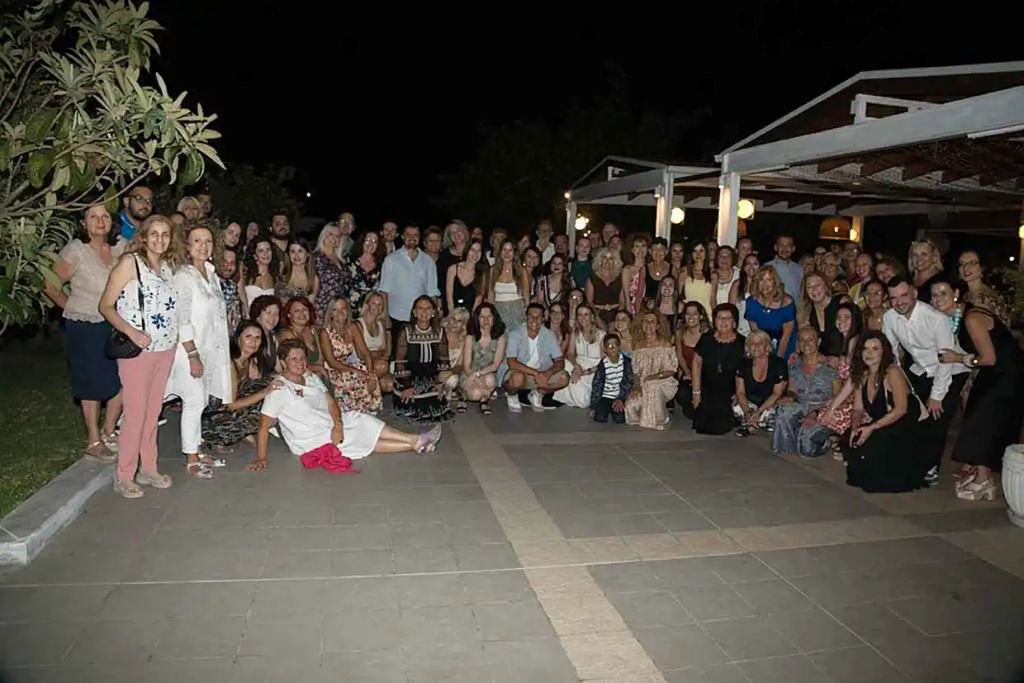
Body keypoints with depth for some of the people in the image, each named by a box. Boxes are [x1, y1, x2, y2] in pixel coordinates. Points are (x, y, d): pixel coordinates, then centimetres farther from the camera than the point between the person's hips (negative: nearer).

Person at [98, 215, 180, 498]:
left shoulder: (168, 266, 11)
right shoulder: (130, 262, -7)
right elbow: (106, 306, -8)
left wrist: (176, 337, 5)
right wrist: (130, 331, -20)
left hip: (166, 348, 6)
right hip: (137, 349, -6)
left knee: (153, 411, 13)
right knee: (135, 413, -2)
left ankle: (148, 468, 25)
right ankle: (124, 476, 12)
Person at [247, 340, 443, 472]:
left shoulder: (312, 378, 8)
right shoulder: (279, 390, -15)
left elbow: (331, 403, 4)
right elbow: (264, 427, -16)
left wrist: (338, 424, -15)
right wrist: (261, 458, -25)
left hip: (333, 426, 7)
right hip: (312, 442, -7)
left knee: (363, 421, -10)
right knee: (366, 441, -13)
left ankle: (415, 440, -12)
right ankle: (415, 444, -11)